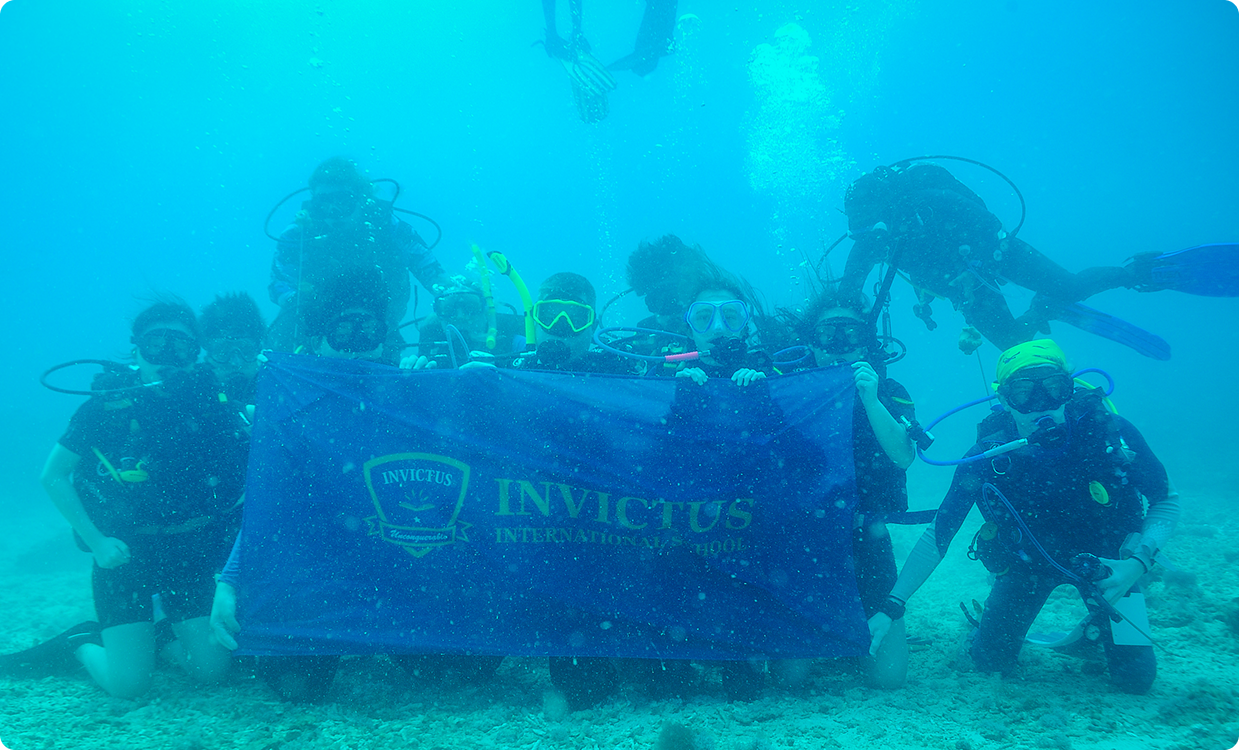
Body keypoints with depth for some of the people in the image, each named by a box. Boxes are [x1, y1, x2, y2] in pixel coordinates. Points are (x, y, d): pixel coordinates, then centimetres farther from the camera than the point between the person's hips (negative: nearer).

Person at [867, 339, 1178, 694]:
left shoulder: (1110, 432, -31)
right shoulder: (987, 456, -29)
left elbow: (1166, 501, -13)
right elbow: (937, 535, -23)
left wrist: (1137, 563, -29)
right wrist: (890, 608, -29)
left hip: (1103, 557, 0)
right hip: (1029, 558, 0)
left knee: (1136, 678, -2)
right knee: (990, 660, 1)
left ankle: (1095, 627, 30)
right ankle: (993, 618, 34)